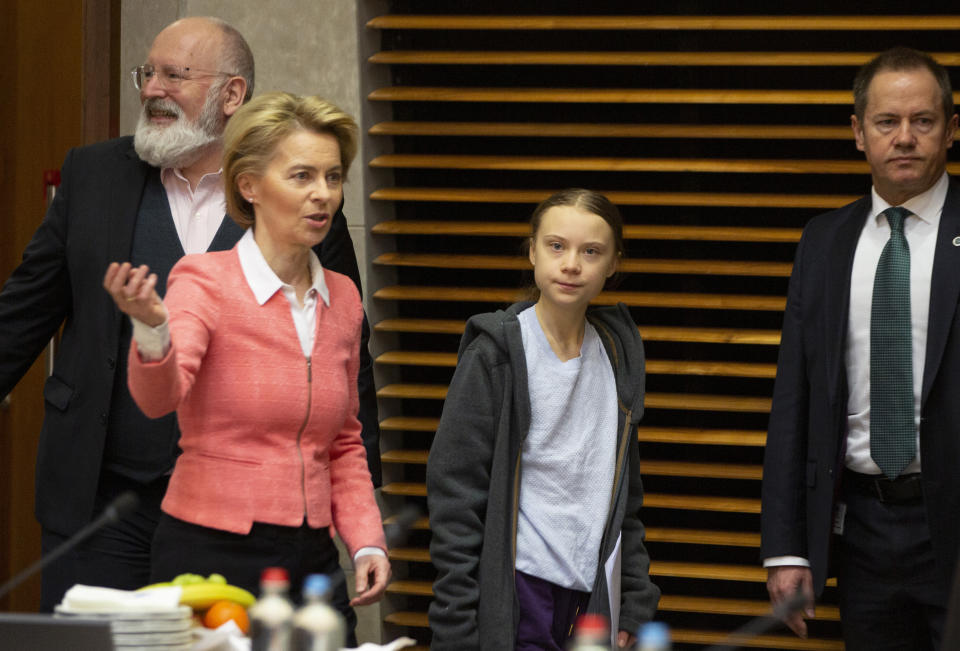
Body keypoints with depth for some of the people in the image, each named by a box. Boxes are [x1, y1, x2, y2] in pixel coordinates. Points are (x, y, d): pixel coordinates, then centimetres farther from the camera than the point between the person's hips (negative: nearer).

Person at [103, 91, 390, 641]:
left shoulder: (342, 298, 10)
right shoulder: (204, 281, -7)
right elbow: (159, 397, -25)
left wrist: (367, 541, 6)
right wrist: (152, 328, -45)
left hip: (312, 558, 5)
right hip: (213, 554, -5)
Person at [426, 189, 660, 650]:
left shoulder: (617, 352, 10)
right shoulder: (494, 355, -6)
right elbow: (454, 497, -8)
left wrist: (634, 610, 12)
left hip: (594, 598, 5)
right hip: (516, 600, -5)